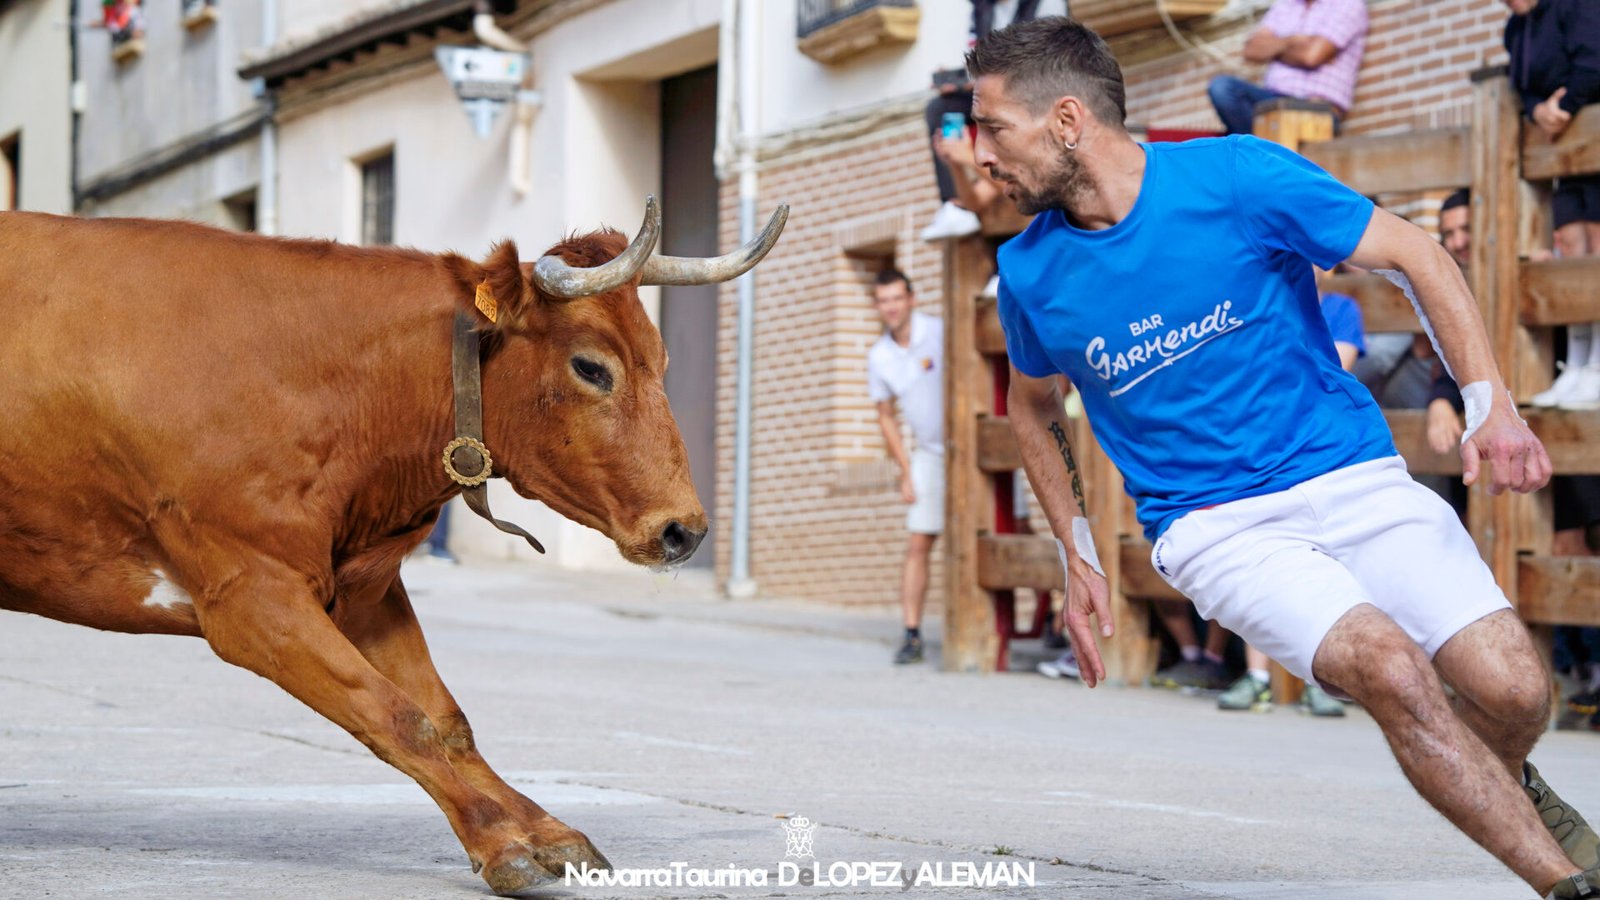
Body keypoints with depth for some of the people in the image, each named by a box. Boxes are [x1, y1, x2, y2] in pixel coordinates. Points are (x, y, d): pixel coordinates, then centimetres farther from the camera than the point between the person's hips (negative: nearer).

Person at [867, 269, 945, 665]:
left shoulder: (940, 333, -13)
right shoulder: (879, 357, 3)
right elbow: (886, 416, 13)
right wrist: (905, 473, 7)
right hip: (930, 455, 4)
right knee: (917, 546, -3)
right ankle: (912, 635, -2)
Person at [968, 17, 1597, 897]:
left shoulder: (1240, 177, -11)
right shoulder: (1030, 273, -2)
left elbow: (1414, 254, -3)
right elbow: (1031, 403, 20)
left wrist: (1491, 404, -14)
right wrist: (1077, 558, 15)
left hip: (1351, 475, 0)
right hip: (1214, 525, 0)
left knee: (1513, 691, -14)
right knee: (1390, 668, -28)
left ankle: (1505, 786, 24)